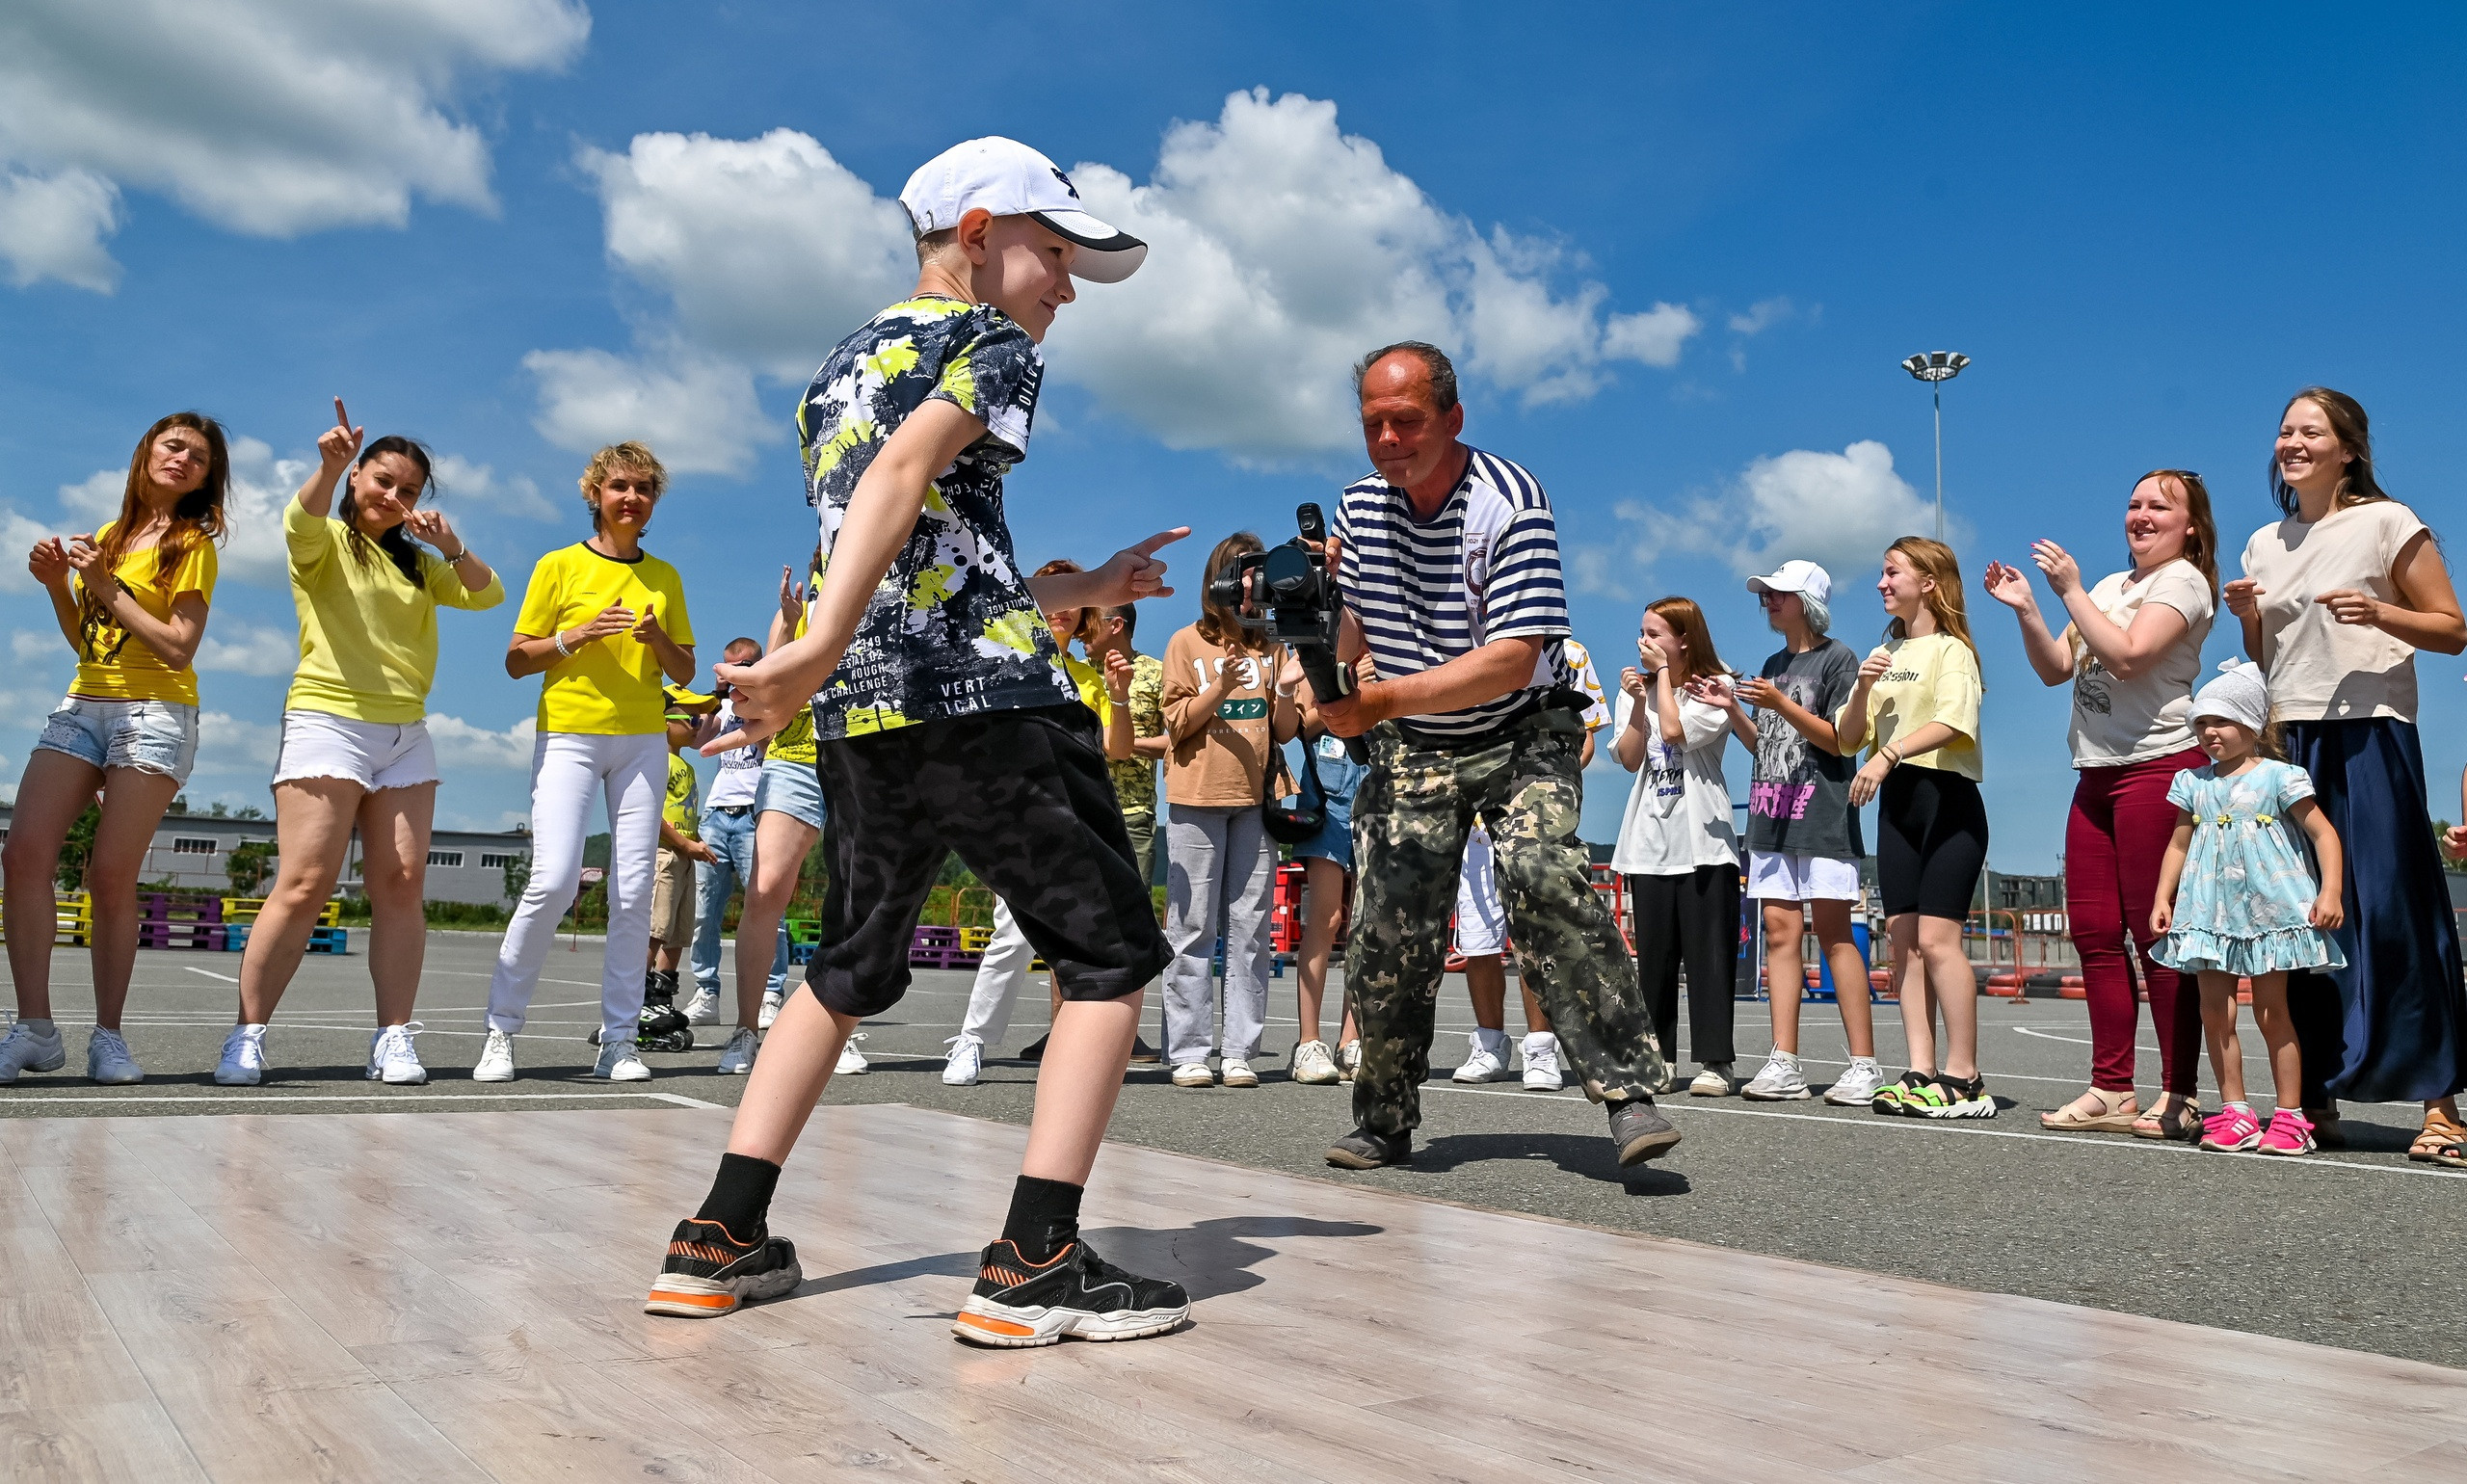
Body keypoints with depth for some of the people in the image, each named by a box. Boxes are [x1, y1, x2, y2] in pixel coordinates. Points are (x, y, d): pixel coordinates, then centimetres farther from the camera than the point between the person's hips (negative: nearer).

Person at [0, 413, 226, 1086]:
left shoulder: (193, 544, 3)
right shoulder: (106, 536, 19)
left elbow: (179, 647, -8)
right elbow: (84, 641, 20)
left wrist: (105, 586, -9)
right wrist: (57, 586, 4)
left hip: (155, 713, -5)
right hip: (82, 704, 5)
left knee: (110, 874, -10)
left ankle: (108, 1035, -2)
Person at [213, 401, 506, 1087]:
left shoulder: (418, 564, 22)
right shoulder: (327, 541, 6)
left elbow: (488, 595, 11)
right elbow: (300, 522, -17)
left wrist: (453, 549, -7)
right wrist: (331, 465, -36)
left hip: (407, 734, 5)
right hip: (329, 721, -5)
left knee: (402, 883, -3)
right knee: (304, 884, -11)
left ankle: (393, 1039, -2)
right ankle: (247, 1035, -2)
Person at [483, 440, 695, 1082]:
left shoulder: (664, 577, 15)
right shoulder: (559, 565, 6)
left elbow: (685, 672, 16)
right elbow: (516, 660, 5)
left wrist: (659, 639, -5)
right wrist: (577, 635, -12)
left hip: (642, 740, 3)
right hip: (568, 734, -3)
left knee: (633, 890, -3)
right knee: (553, 880, -16)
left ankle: (618, 1040, 3)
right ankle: (501, 1029, 0)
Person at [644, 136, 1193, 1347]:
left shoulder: (836, 371, 26)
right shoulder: (991, 341, 3)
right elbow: (908, 470, -18)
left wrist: (1084, 591, 32)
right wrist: (820, 647, -29)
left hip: (861, 709, 8)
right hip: (984, 700, -7)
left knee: (850, 966, 19)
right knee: (1110, 957, 1)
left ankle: (720, 1241, 17)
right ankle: (1034, 1264, -6)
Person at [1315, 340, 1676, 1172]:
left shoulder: (1510, 502, -19)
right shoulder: (1360, 505, 0)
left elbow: (1513, 659, -27)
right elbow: (1350, 634, 5)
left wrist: (1381, 702, -32)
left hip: (1521, 741, -4)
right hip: (1411, 755, 5)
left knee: (1544, 877, -27)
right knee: (1387, 933, -1)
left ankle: (1626, 1089, -20)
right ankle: (1384, 1124, 14)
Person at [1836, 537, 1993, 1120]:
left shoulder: (1950, 650, -1)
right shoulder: (1883, 655, 19)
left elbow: (1952, 722, -20)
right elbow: (1846, 740, 13)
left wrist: (1888, 754, -31)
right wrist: (1862, 690, -4)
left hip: (1946, 798, -7)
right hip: (1896, 803, 7)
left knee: (1935, 937, -14)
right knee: (1904, 941, 2)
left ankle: (1964, 1078, -10)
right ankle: (1921, 1073, 3)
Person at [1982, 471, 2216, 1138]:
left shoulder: (2183, 580, -2)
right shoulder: (2110, 585, 21)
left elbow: (2126, 656, -18)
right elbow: (2055, 668, 17)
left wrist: (2071, 590, -12)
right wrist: (2025, 609, 4)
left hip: (2159, 767, -8)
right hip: (2097, 775, 8)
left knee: (2156, 934, -8)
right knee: (2094, 933, 5)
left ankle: (2178, 1096, -2)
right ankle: (2112, 1090, 11)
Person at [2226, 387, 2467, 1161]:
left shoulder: (2387, 523, 1)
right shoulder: (2265, 544, 16)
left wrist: (2379, 614, -18)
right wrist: (2247, 617, 3)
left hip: (2368, 733, -5)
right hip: (2286, 740, 5)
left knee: (2393, 910, -8)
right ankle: (2316, 1100, 10)